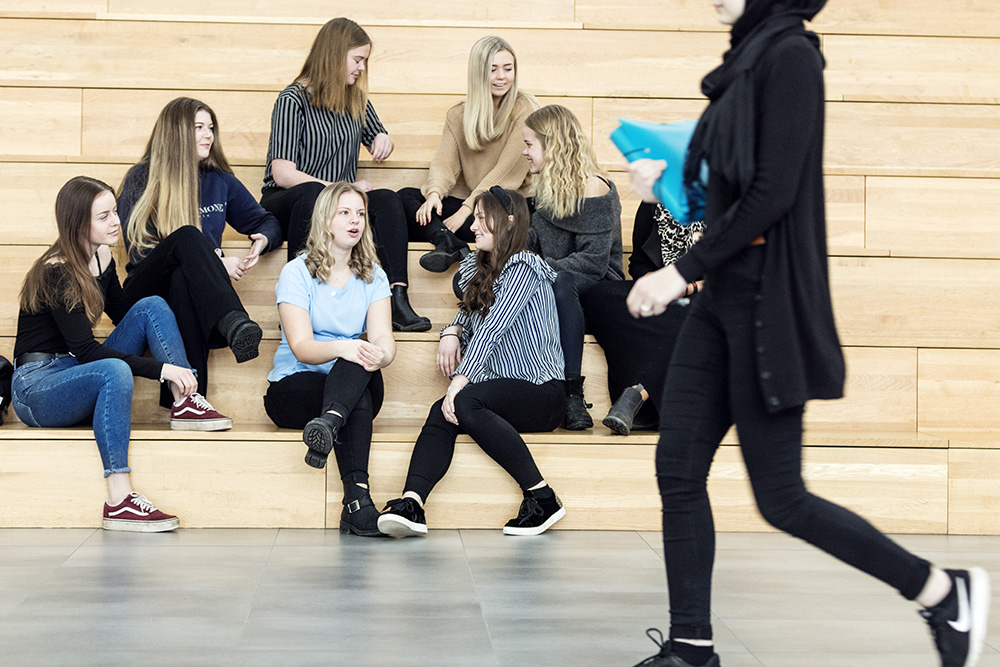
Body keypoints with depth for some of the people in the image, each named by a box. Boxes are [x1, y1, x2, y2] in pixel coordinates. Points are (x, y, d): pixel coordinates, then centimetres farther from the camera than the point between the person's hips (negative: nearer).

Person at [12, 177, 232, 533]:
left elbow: (125, 316, 20)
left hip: (78, 374, 8)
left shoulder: (101, 259, 6)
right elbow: (85, 349, -24)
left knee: (152, 306, -8)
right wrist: (161, 368, -28)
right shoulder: (55, 273, -18)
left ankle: (186, 404, -15)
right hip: (37, 387, -8)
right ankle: (119, 501, -45)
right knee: (114, 371, -40)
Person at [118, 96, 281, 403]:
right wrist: (213, 259, -12)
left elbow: (268, 223, 27)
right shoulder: (141, 181, 8)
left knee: (184, 276, -36)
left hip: (193, 292, 3)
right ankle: (235, 324, -59)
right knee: (188, 235, -33)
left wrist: (261, 241, 0)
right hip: (147, 291, -2)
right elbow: (140, 251, -2)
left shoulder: (221, 183, 20)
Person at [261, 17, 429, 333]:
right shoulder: (293, 100, -6)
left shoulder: (356, 100, 16)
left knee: (388, 200, -25)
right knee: (312, 194, -40)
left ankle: (397, 300, -41)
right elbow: (283, 174, -16)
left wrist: (383, 140, 8)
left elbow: (377, 142, 34)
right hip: (283, 204, -5)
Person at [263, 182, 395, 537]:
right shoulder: (297, 273, -3)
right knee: (356, 376, -35)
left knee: (364, 360, -32)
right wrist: (341, 348, -39)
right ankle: (357, 498, -50)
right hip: (291, 388, -3)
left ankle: (329, 423, -58)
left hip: (357, 387, 3)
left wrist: (380, 354, -34)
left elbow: (383, 338, -8)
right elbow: (301, 347, -17)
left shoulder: (373, 278, 9)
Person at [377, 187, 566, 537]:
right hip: (502, 388, 7)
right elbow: (470, 315, 29)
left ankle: (542, 498, -28)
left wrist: (460, 382, -26)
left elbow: (492, 328, -18)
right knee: (442, 412, -23)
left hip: (540, 390, -7)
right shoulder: (479, 268, 20)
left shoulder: (523, 266, -8)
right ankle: (411, 503, -43)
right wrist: (452, 332, 5)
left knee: (465, 403, -33)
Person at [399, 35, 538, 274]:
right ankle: (449, 242, -39)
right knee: (405, 197, -16)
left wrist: (465, 210, -19)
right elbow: (444, 162, 1)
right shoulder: (458, 115, 12)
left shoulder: (525, 109, -3)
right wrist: (434, 193, -23)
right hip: (465, 201, 5)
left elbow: (507, 170, -11)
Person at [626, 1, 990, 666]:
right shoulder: (752, 57, 14)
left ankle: (944, 592, 11)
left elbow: (772, 194, -20)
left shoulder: (790, 54, -13)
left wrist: (682, 272, -17)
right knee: (678, 468, 5)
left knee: (780, 497, -3)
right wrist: (670, 185, 14)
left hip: (767, 304, -9)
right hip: (724, 299, 9)